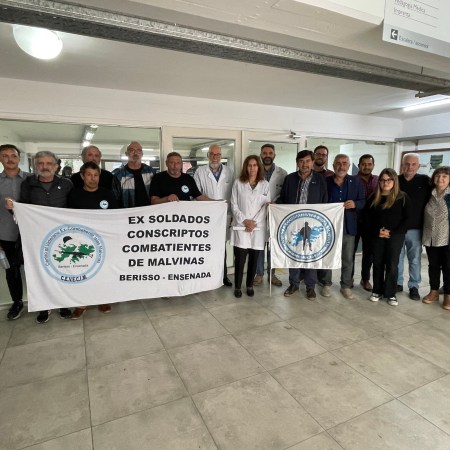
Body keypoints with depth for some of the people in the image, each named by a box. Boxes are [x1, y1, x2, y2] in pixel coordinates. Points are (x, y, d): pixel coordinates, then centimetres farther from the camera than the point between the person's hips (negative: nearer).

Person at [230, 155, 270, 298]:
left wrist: (254, 223, -7)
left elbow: (265, 207, 3)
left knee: (254, 258, 7)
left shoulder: (265, 185, 7)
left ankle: (250, 285, 23)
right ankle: (237, 287, 12)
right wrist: (244, 221, -10)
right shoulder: (238, 183, 4)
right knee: (240, 258, -3)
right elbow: (234, 205, 1)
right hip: (241, 227, -1)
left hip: (258, 227, 1)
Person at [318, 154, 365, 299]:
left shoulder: (356, 182, 4)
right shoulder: (325, 181, 1)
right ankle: (326, 284, 22)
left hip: (348, 226, 1)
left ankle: (346, 286, 23)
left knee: (348, 259, 8)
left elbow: (362, 201, 4)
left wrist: (355, 204, -17)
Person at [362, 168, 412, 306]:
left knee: (392, 265, 2)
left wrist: (393, 232, -13)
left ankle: (390, 294, 14)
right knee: (378, 264, 9)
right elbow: (366, 217, 4)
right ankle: (377, 291, 21)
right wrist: (375, 232, -9)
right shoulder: (373, 198, 5)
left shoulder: (403, 197, -2)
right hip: (377, 237, 2)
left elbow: (408, 218, -4)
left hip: (396, 237, -2)